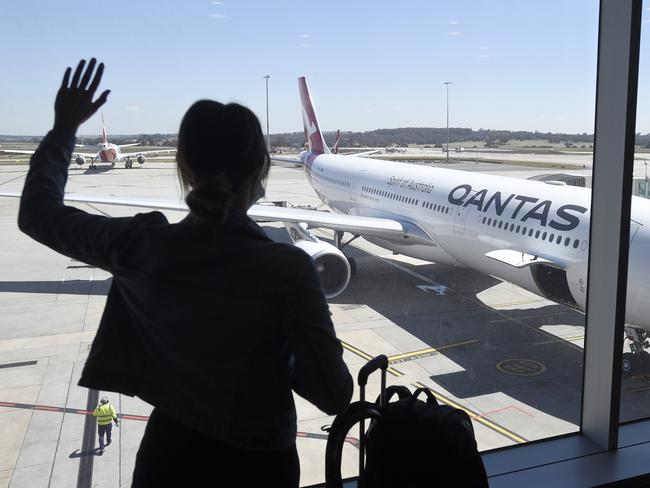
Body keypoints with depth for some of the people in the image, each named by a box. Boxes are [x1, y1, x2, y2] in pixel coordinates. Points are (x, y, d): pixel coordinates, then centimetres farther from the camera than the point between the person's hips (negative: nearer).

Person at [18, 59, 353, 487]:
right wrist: (276, 362, -3)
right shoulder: (288, 269, -25)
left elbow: (38, 212, 1)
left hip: (169, 452, 2)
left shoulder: (143, 247, -17)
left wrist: (64, 128, 12)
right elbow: (335, 395, -20)